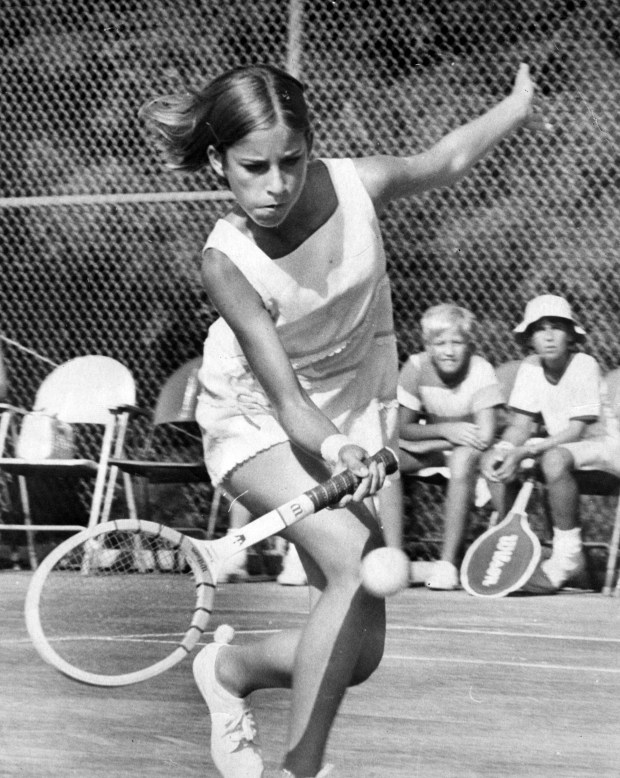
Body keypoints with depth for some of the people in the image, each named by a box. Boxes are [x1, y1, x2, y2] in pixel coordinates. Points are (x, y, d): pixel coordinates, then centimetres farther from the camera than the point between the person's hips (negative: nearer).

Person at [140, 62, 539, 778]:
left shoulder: (353, 185, -19)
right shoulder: (227, 261, -27)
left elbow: (443, 161, 3)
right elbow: (286, 397, -32)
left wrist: (517, 107, 12)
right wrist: (329, 445, -51)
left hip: (358, 420, 4)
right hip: (260, 423, -4)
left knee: (357, 657, -2)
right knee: (358, 564, -32)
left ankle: (230, 670, 28)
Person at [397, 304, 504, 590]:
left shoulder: (481, 371, -18)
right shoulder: (416, 366, -10)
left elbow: (485, 436, -25)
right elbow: (402, 428, -6)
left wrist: (433, 438, -18)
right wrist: (446, 430, -21)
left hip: (465, 450, -3)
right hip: (427, 451, 4)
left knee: (463, 459, -38)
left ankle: (448, 562, -37)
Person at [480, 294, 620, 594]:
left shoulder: (584, 366, -19)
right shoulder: (530, 368, -2)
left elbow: (575, 431, -23)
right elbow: (521, 426, -1)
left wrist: (525, 452, -32)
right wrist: (502, 449, -24)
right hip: (558, 443, 7)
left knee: (555, 459, -38)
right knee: (494, 460, -11)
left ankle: (568, 555, -24)